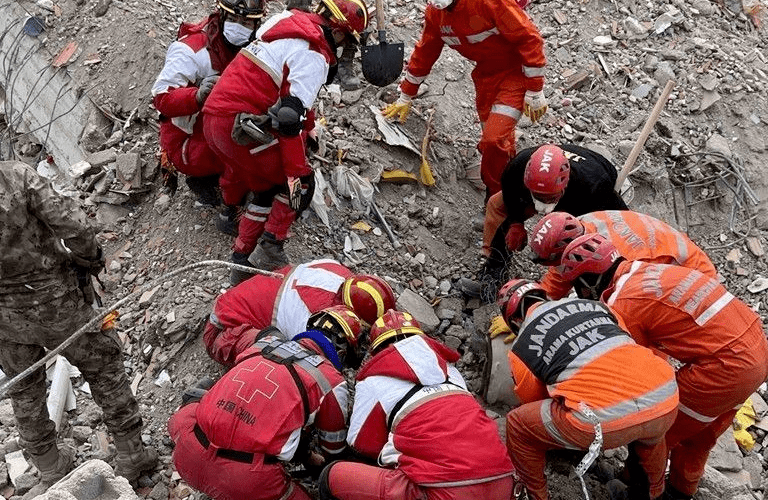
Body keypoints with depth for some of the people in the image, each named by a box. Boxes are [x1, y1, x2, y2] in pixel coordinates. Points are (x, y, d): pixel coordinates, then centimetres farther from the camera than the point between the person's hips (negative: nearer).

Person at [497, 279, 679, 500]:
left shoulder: (520, 348, 15)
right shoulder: (593, 304, 25)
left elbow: (534, 400, 27)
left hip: (603, 420, -5)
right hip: (666, 401, 5)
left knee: (517, 424, 20)